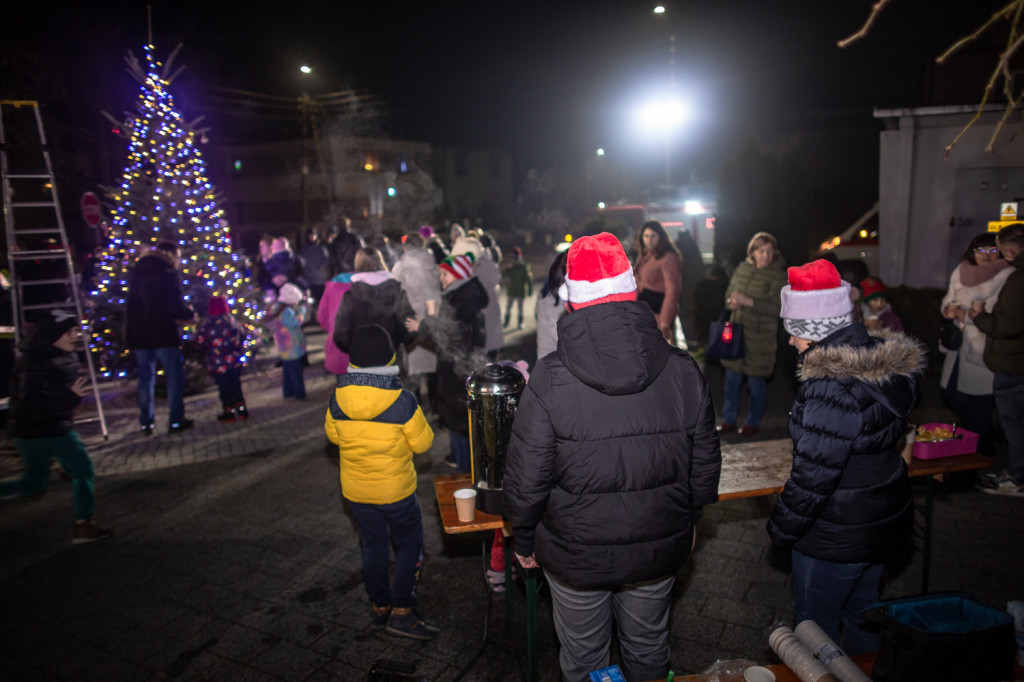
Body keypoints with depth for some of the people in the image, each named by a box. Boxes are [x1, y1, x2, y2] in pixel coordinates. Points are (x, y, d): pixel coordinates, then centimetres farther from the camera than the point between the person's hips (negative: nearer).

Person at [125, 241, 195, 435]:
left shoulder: (137, 273, 11)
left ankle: (146, 422, 18)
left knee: (145, 378, 13)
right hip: (163, 334, -6)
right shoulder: (167, 275, -11)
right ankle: (176, 421, 6)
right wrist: (191, 314, 6)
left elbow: (132, 306, 19)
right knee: (174, 376, 4)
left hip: (138, 334, 6)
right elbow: (176, 309, -15)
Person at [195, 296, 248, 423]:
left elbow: (200, 342, -8)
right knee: (236, 385, 15)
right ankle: (241, 411, 19)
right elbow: (242, 335, 8)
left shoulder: (206, 325, -15)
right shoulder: (232, 321, -4)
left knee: (224, 388, 8)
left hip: (218, 364, -3)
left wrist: (207, 351, 11)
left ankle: (229, 413, 15)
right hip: (235, 361, 3)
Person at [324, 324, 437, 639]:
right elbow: (422, 443, -12)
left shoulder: (338, 398, -12)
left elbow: (333, 435, 5)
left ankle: (380, 606, 33)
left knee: (373, 545, 20)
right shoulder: (402, 401, -23)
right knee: (409, 544, 15)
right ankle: (401, 611, 16)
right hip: (396, 489, -4)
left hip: (356, 490, 4)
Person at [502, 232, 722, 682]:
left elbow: (526, 478, -16)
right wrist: (689, 519, 16)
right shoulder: (683, 371, -12)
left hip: (576, 555, -2)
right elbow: (705, 463, -2)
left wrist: (524, 541, 2)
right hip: (659, 549, 3)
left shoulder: (549, 380, -22)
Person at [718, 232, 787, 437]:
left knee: (756, 381, 5)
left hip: (761, 336, -5)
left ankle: (753, 422, 23)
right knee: (732, 378, 11)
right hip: (737, 330, 5)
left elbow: (777, 308, -18)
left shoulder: (778, 276, -9)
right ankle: (728, 420, 25)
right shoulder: (742, 268, 7)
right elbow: (729, 291, 17)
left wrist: (748, 301, -23)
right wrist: (731, 302, -5)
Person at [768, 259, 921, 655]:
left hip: (836, 538, -9)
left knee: (816, 626, 13)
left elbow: (814, 475, -27)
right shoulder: (888, 366, -3)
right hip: (885, 518, 9)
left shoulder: (831, 389, -31)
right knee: (862, 612, 27)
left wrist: (781, 529, -14)